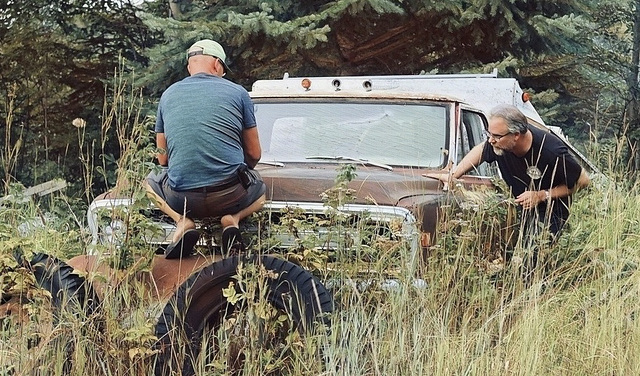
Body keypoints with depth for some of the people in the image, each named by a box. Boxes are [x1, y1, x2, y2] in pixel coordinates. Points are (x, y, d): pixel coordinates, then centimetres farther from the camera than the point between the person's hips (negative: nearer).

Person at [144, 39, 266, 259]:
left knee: (152, 181, 33)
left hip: (181, 198, 1)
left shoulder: (168, 95, 10)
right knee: (260, 189, 33)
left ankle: (183, 220, 4)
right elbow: (254, 154, 9)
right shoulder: (237, 92, 4)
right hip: (231, 196, -1)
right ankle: (232, 218, 1)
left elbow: (162, 159, 15)